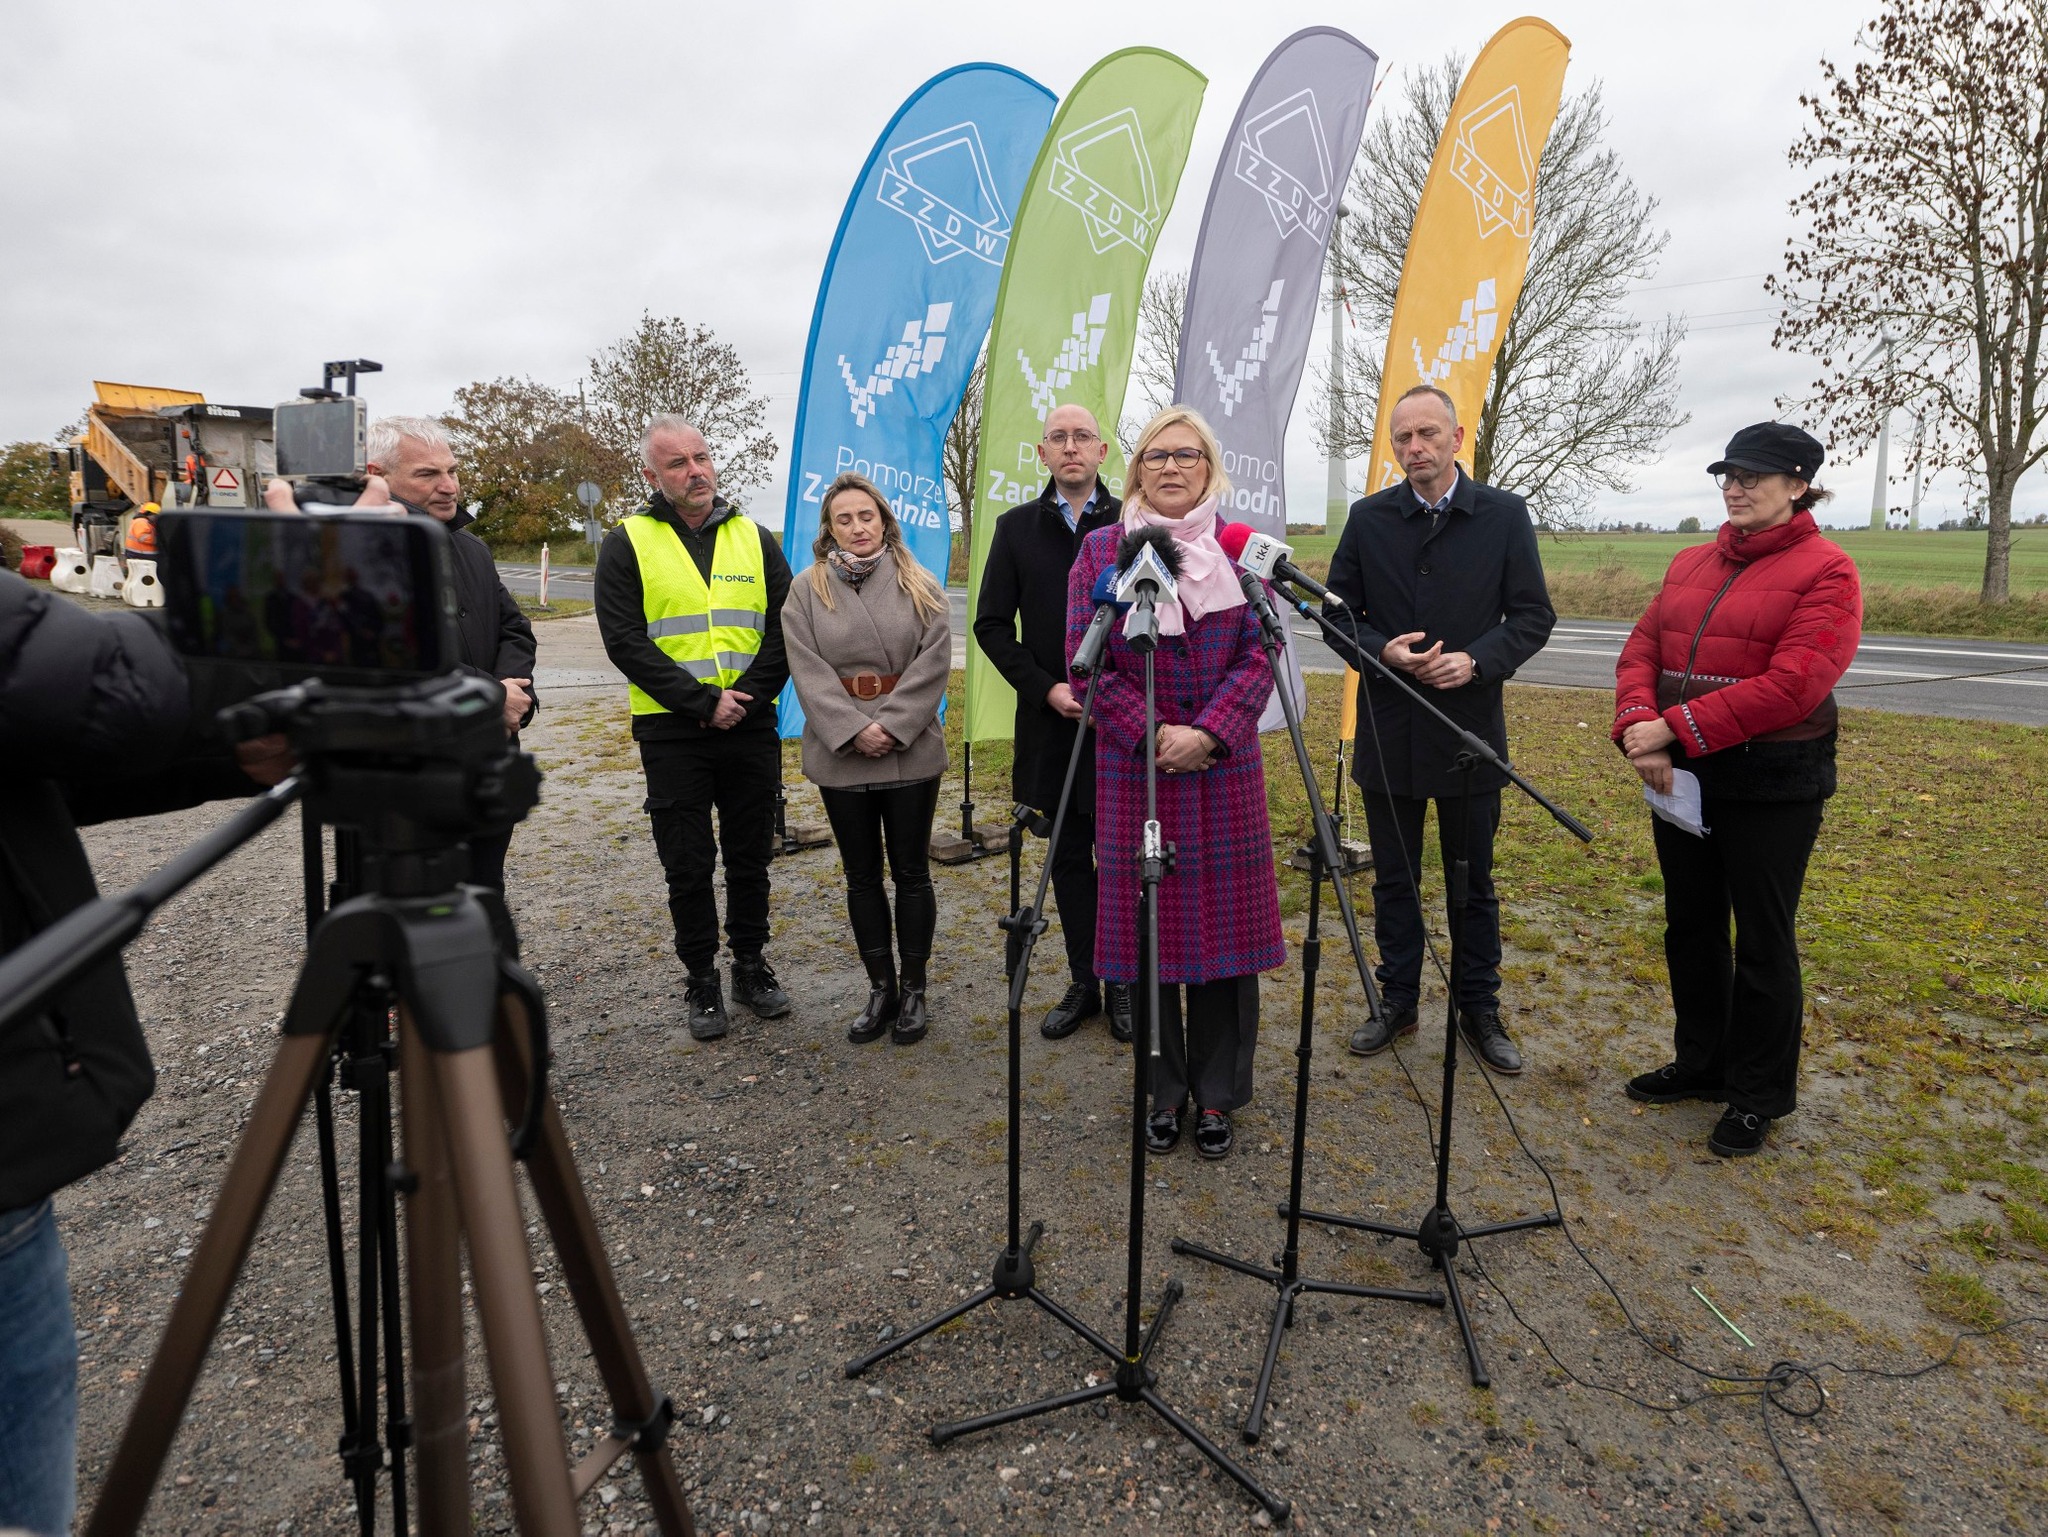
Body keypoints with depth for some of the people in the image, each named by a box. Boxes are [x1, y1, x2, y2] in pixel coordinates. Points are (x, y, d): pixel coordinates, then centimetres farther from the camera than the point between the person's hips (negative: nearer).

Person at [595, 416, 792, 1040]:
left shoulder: (755, 538, 8)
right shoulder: (627, 544, 0)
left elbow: (785, 629, 3)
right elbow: (625, 642, -8)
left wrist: (745, 695, -11)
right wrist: (704, 701, -16)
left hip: (752, 730, 2)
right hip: (671, 734, -2)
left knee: (751, 857, 12)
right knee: (687, 865, 6)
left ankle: (750, 964, 28)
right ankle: (702, 979, 20)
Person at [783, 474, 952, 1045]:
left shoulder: (919, 586, 4)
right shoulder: (806, 590, 5)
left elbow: (934, 661, -6)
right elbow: (808, 670, -4)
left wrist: (891, 727, -15)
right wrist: (853, 731, -15)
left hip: (911, 754, -1)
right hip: (840, 754, 1)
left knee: (911, 871, 6)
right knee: (862, 875, 10)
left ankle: (914, 991, 18)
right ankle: (880, 989, 22)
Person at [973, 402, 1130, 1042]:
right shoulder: (1017, 527, 7)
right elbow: (992, 625, 5)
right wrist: (1045, 688, -6)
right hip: (1051, 722, 2)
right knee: (1069, 857, 10)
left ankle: (1124, 982, 19)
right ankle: (1083, 982, 23)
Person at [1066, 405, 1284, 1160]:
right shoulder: (1101, 550, 3)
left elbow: (1259, 655, -1)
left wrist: (1206, 733, -13)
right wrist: (1152, 735, -11)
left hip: (1225, 769, 1)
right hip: (1133, 771, 0)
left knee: (1226, 922, 5)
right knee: (1146, 924, 6)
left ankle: (1217, 1092, 22)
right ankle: (1164, 1090, 24)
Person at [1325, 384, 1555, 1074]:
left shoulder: (1505, 515, 0)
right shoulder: (1368, 517, 3)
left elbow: (1533, 615, -1)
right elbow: (1338, 610, 5)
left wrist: (1477, 661, -18)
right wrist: (1382, 650, -14)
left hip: (1469, 728, -1)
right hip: (1387, 730, 1)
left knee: (1473, 881, 10)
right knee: (1394, 879, 12)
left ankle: (1479, 1009, 25)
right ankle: (1398, 1000, 27)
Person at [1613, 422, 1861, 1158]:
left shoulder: (1824, 571, -10)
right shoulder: (1690, 564, 11)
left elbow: (1791, 687, -20)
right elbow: (1640, 651, 4)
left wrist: (1676, 729, -23)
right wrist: (1638, 726, -14)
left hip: (1772, 786, -6)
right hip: (1682, 779, 7)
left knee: (1762, 939, 5)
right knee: (1690, 926, 16)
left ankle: (1760, 1094, 22)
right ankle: (1702, 1062, 34)